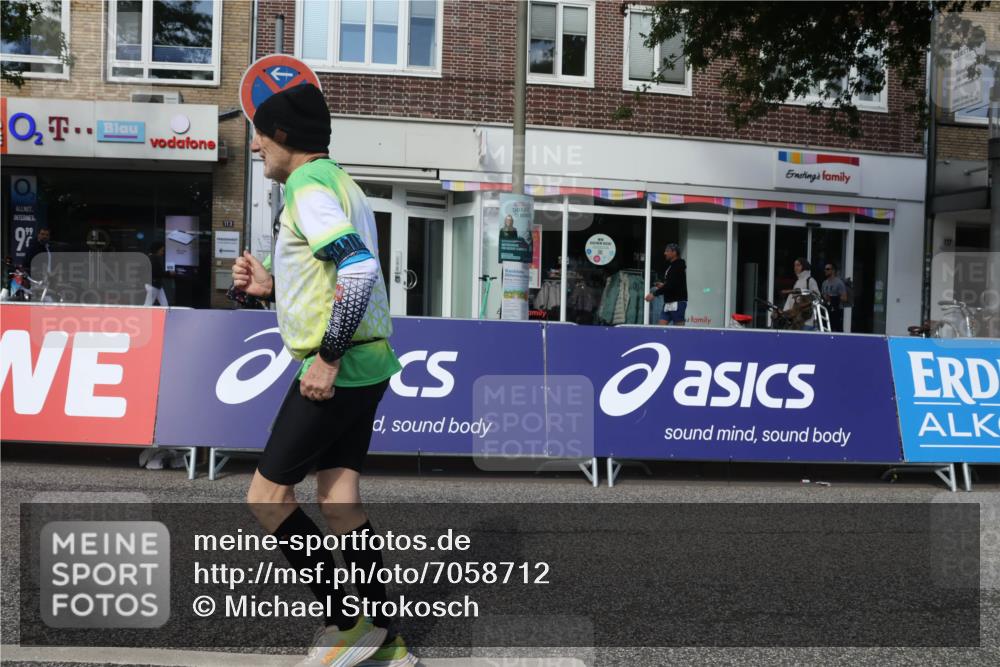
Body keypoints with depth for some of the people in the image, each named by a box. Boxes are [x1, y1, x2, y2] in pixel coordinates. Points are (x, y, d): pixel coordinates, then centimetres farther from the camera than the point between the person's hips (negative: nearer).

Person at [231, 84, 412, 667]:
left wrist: (326, 359, -23)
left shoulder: (308, 185, -13)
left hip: (337, 370, -10)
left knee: (267, 497, 1)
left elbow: (360, 270, -26)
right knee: (340, 504, 11)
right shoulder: (339, 182, 18)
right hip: (363, 363, 10)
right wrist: (271, 286, 14)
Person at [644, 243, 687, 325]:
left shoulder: (678, 266, -12)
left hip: (678, 303, -9)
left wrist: (654, 294, -19)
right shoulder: (671, 266, 16)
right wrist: (663, 285, 7)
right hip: (668, 303, 9)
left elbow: (671, 285, -21)